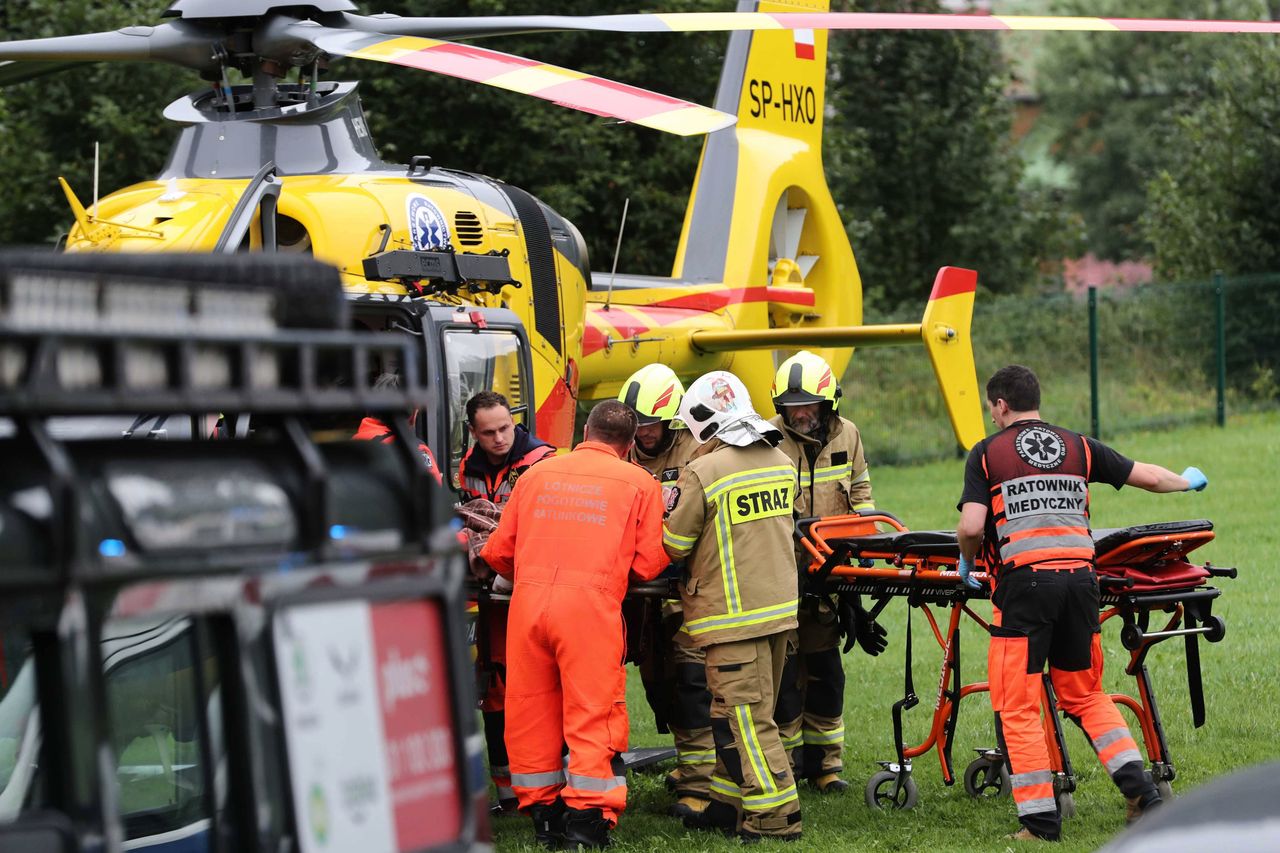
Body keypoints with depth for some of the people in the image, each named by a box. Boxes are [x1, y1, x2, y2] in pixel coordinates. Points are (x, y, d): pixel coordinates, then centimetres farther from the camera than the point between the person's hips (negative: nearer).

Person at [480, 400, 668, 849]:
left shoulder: (538, 473, 18)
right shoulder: (639, 484, 11)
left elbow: (499, 551, 17)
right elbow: (649, 563, 6)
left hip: (527, 597, 3)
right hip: (592, 601, -3)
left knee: (530, 710, 11)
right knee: (592, 712, 1)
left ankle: (543, 811, 17)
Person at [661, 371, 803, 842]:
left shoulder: (704, 473, -15)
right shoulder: (781, 463, 7)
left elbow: (675, 545, -7)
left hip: (734, 615, -8)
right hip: (781, 606, 8)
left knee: (744, 718, -3)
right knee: (741, 713, 17)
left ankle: (776, 816, -4)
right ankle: (730, 803, 24)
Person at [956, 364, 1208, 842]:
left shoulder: (987, 453, 4)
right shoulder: (1076, 446, 15)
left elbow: (971, 527, -8)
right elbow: (1147, 476, 22)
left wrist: (967, 564, 13)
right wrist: (1187, 481, 43)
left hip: (1025, 581, -4)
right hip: (1080, 578, 4)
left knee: (1017, 707, 4)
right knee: (1085, 696, 19)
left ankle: (1040, 820, 2)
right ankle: (1139, 790, 7)